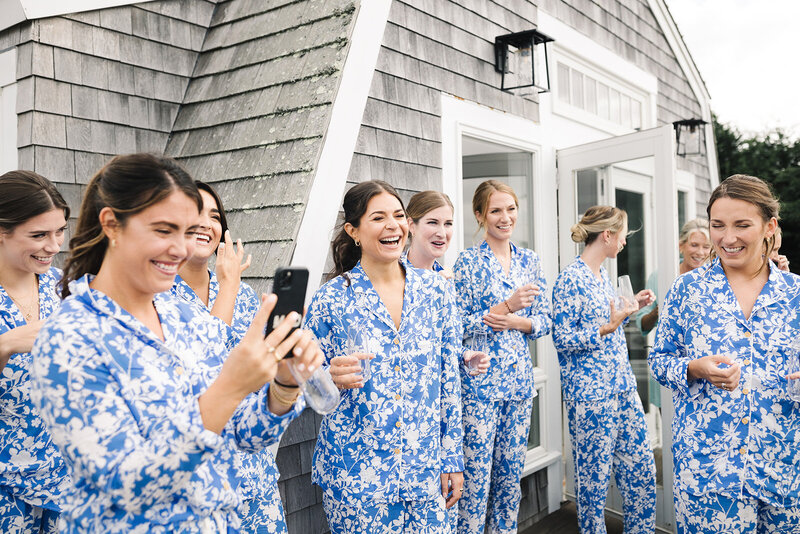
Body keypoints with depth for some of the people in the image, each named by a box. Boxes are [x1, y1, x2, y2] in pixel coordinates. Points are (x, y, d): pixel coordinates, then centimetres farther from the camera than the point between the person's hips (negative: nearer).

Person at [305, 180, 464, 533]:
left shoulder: (435, 289, 0)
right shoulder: (330, 299, -7)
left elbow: (448, 378, 5)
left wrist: (452, 458, 5)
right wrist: (333, 377, -21)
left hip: (423, 469, 2)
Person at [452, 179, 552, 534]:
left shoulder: (529, 261, 9)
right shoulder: (468, 262, -7)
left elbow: (544, 321, 10)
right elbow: (457, 325, -11)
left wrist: (515, 321, -10)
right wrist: (506, 306, -20)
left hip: (520, 380, 5)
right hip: (478, 382, -5)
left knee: (511, 475, 15)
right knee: (475, 478, 0)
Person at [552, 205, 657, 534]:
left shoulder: (602, 275, 12)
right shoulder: (571, 279, -15)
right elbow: (562, 338, -17)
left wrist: (629, 307, 15)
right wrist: (608, 327, -20)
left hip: (624, 388, 9)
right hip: (590, 394, -8)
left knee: (642, 469, 13)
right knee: (594, 478, 5)